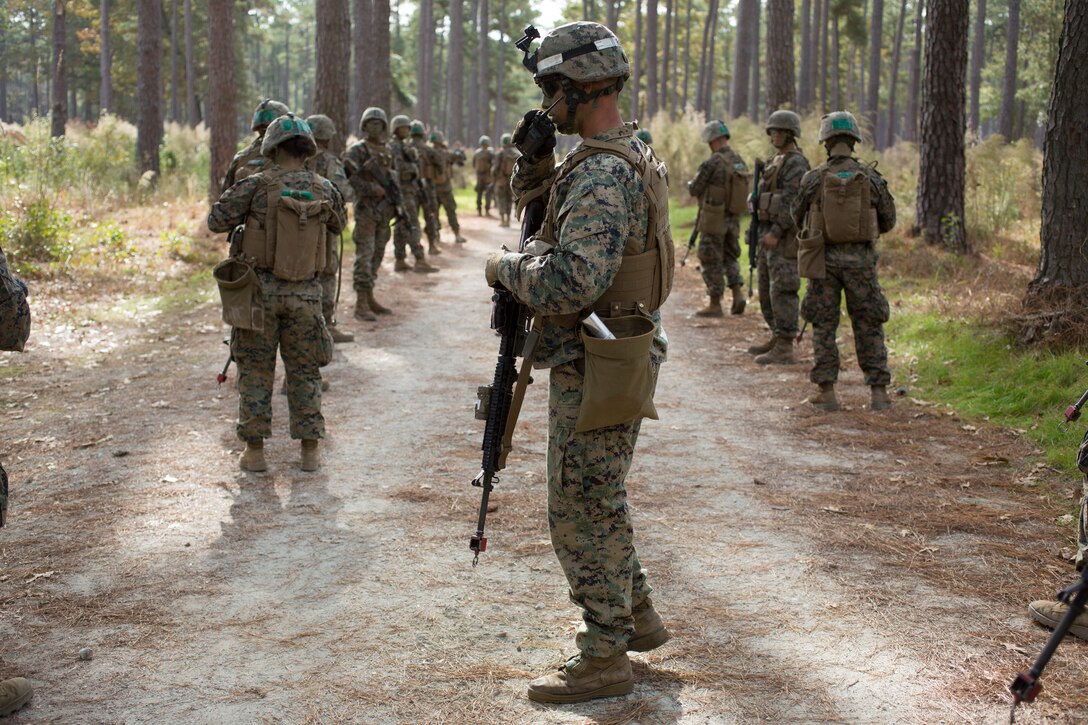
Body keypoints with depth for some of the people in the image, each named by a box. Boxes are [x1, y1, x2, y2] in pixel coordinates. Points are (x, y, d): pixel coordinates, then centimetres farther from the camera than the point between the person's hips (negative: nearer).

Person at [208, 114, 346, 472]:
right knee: (304, 372, 12)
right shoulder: (324, 190, 0)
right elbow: (338, 226, 19)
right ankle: (310, 451, 12)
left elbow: (217, 221, -5)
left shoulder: (257, 185, -9)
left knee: (255, 370, 9)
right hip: (305, 293, 2)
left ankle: (254, 451, 10)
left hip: (261, 289, -2)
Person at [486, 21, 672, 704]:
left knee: (583, 509, 0)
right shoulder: (630, 156, 12)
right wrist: (536, 160, 5)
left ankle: (605, 658, 11)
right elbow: (542, 206, 23)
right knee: (597, 497, 23)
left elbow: (570, 283, -32)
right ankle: (636, 615, 35)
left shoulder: (603, 174, -23)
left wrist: (505, 266, -15)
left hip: (596, 366, -10)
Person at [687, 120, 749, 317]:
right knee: (730, 257, 20)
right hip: (734, 219, 7)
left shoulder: (712, 163, -17)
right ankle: (737, 293, 5)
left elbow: (694, 190, -11)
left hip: (714, 219, -6)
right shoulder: (740, 161, 5)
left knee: (711, 260, 3)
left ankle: (715, 304, 7)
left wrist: (691, 184, 13)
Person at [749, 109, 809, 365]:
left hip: (784, 237, -10)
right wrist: (764, 233, 21)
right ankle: (777, 339, 25)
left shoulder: (797, 164, -13)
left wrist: (775, 233, -24)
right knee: (767, 288, 15)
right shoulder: (777, 162, 19)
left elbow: (792, 202, -21)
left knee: (782, 290, -10)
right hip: (770, 234, 10)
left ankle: (784, 350, -9)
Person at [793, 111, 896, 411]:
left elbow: (798, 217, 8)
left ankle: (827, 393, 6)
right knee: (869, 327, 10)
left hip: (824, 259, -1)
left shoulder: (813, 178, -5)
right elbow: (888, 221, 6)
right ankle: (879, 392, 7)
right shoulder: (871, 178, -3)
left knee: (823, 326, 9)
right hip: (860, 259, 1)